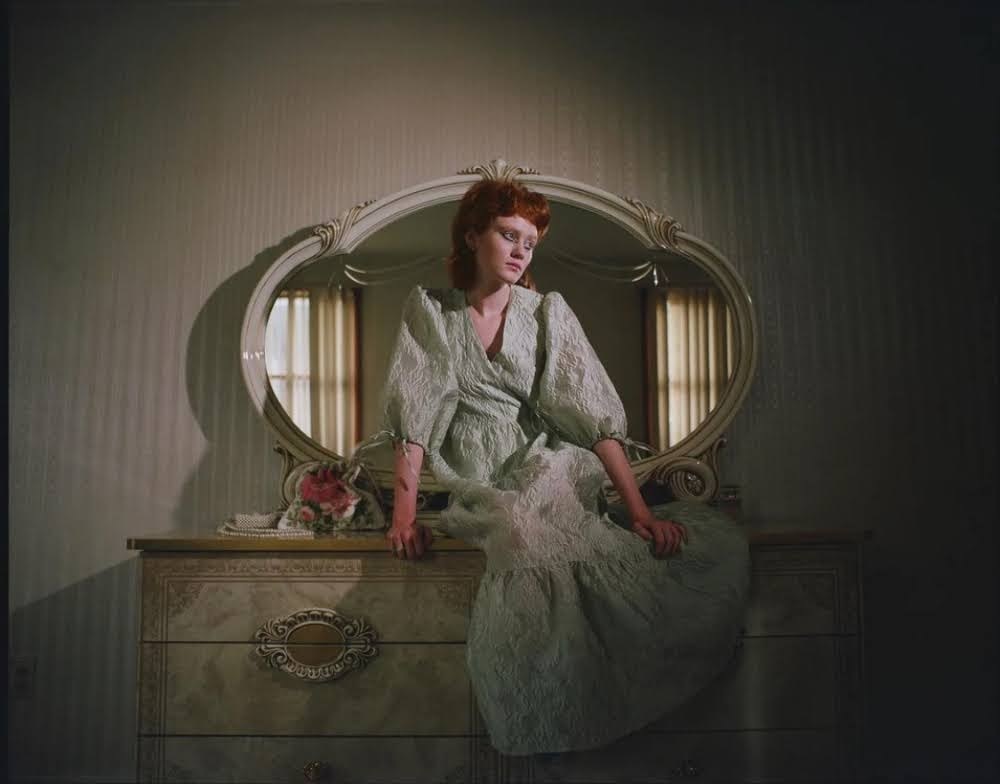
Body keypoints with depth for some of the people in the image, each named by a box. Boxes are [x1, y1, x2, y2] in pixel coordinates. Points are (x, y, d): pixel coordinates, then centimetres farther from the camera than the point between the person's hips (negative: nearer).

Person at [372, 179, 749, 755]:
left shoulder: (547, 311, 6)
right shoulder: (430, 310, 7)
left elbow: (593, 411, -3)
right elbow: (415, 414, -2)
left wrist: (640, 509, -13)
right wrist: (404, 513, -13)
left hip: (548, 467, 0)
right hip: (477, 485, 0)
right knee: (531, 540, -33)